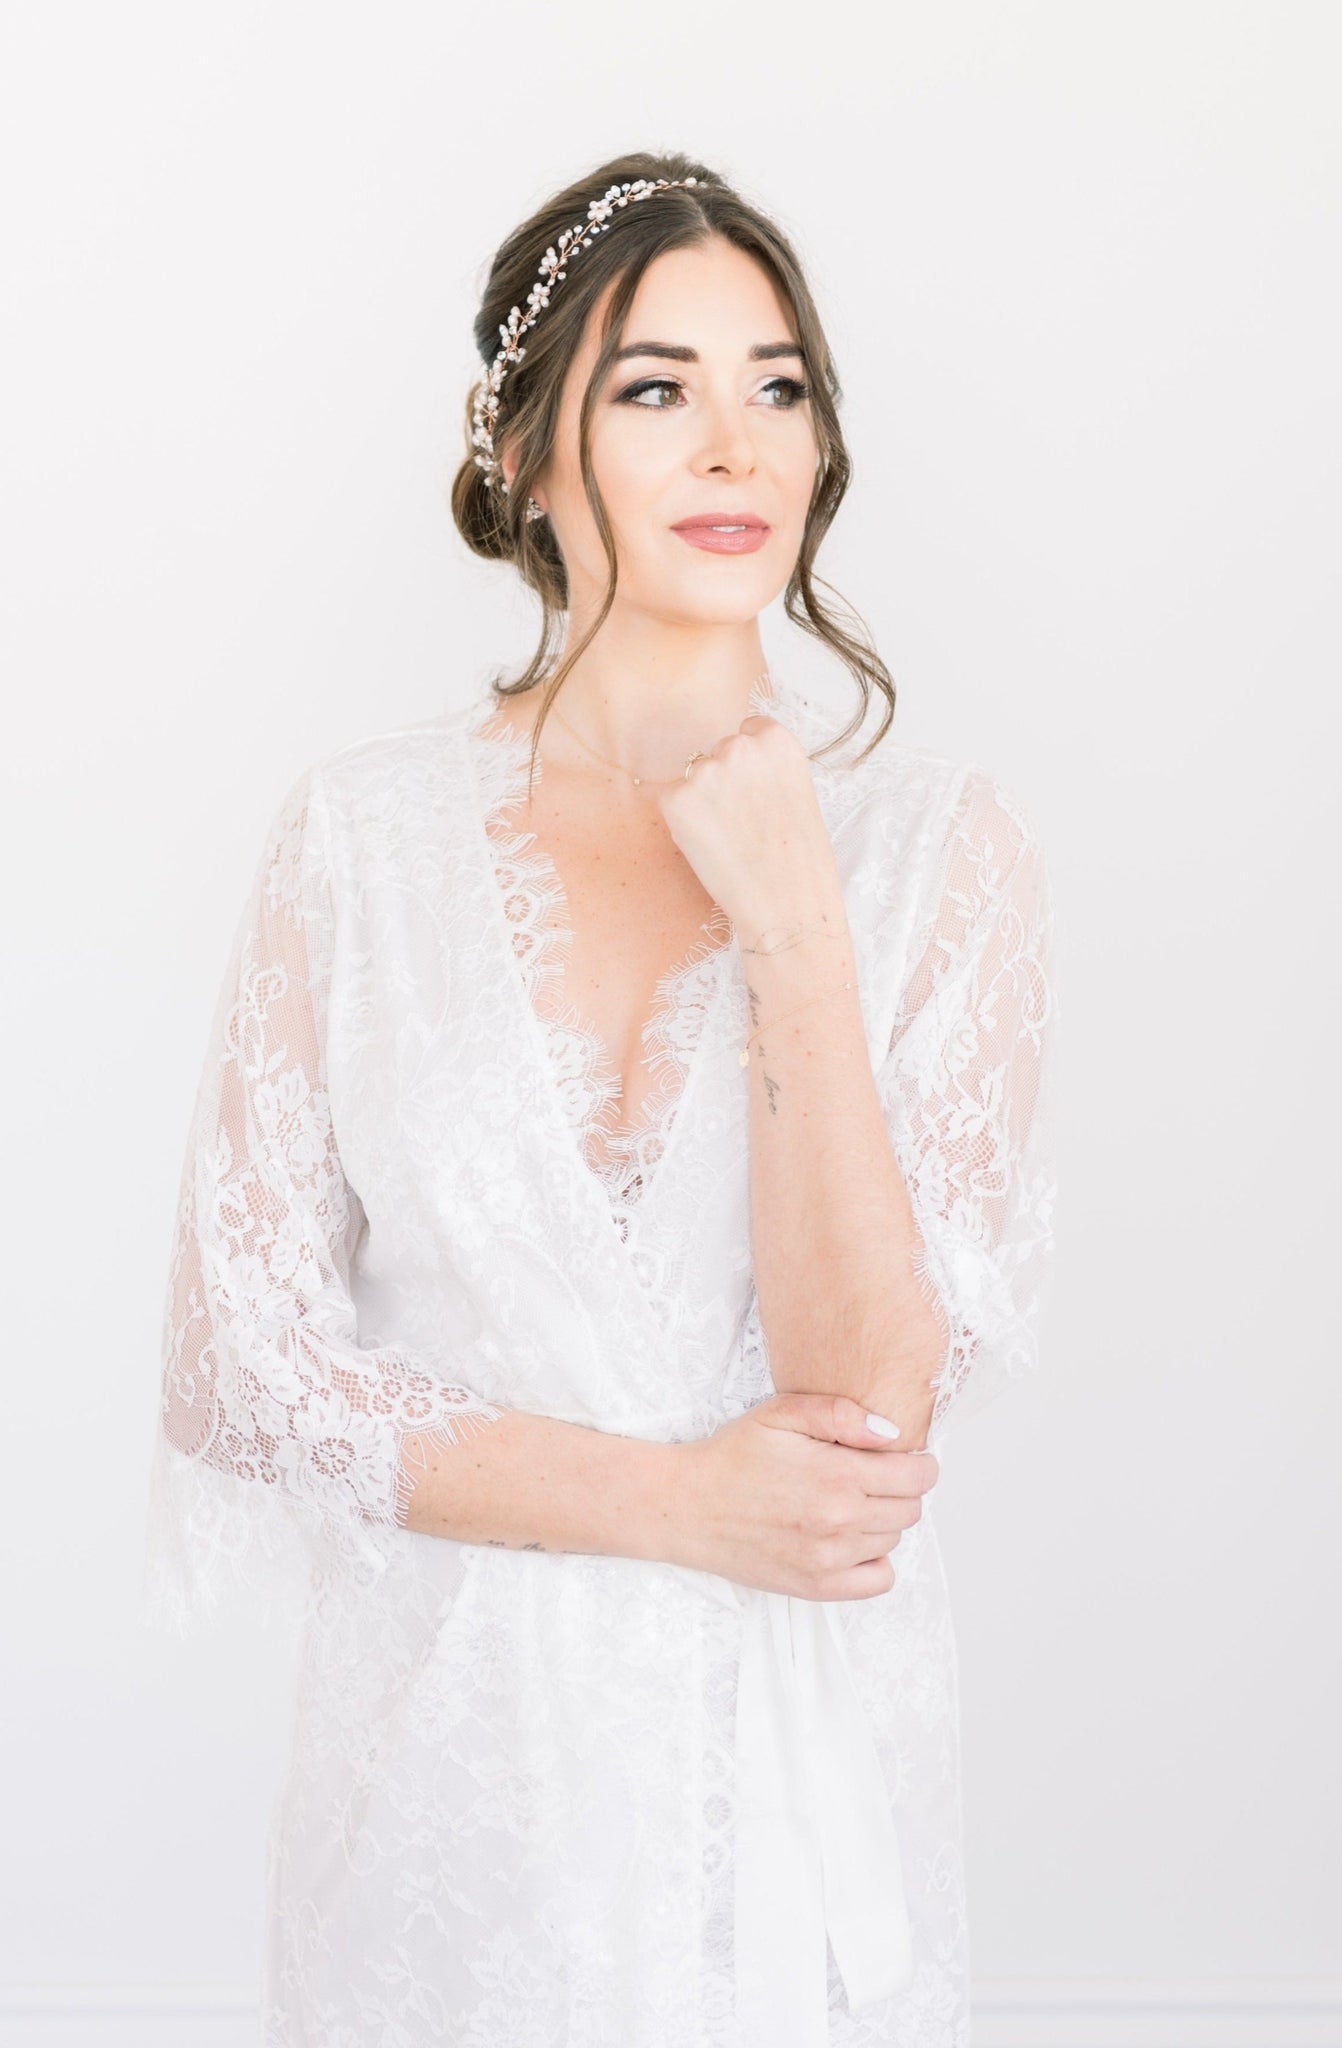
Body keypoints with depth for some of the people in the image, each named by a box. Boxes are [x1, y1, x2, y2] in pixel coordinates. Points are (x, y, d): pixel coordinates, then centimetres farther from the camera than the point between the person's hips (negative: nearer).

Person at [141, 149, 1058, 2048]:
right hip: (454, 1744, 0)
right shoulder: (361, 835, -7)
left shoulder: (944, 845, -9)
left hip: (803, 1767, 0)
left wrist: (794, 932, -23)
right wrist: (678, 1498, -14)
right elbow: (242, 1355, -7)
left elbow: (878, 1400, -15)